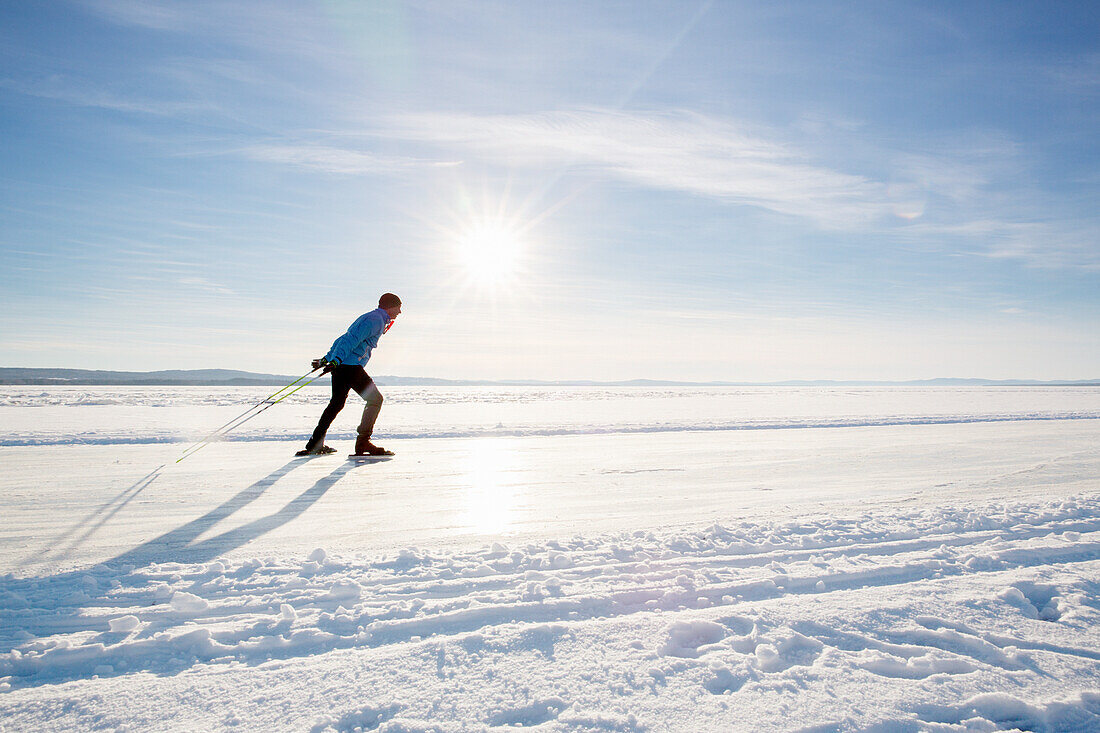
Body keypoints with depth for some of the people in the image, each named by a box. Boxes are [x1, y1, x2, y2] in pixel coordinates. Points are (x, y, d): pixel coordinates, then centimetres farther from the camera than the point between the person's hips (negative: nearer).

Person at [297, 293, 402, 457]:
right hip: (351, 366, -10)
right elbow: (352, 339, -20)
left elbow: (345, 338, 26)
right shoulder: (376, 320, -8)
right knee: (375, 399, -5)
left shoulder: (368, 317, 24)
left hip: (339, 365, 10)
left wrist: (327, 358, 28)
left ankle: (315, 444, 22)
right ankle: (363, 443, -7)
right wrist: (337, 360, -28)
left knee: (336, 403, 17)